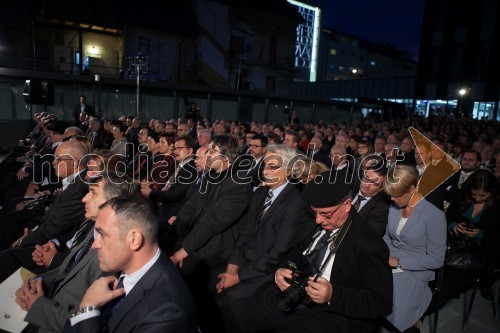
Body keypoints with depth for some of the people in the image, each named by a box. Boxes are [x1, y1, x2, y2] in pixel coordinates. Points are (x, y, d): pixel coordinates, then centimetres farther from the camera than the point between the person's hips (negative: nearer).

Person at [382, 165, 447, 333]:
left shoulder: (434, 215, -13)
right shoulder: (394, 207, 5)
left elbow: (436, 260, -11)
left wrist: (399, 262, -14)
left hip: (414, 272, -5)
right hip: (389, 264, 6)